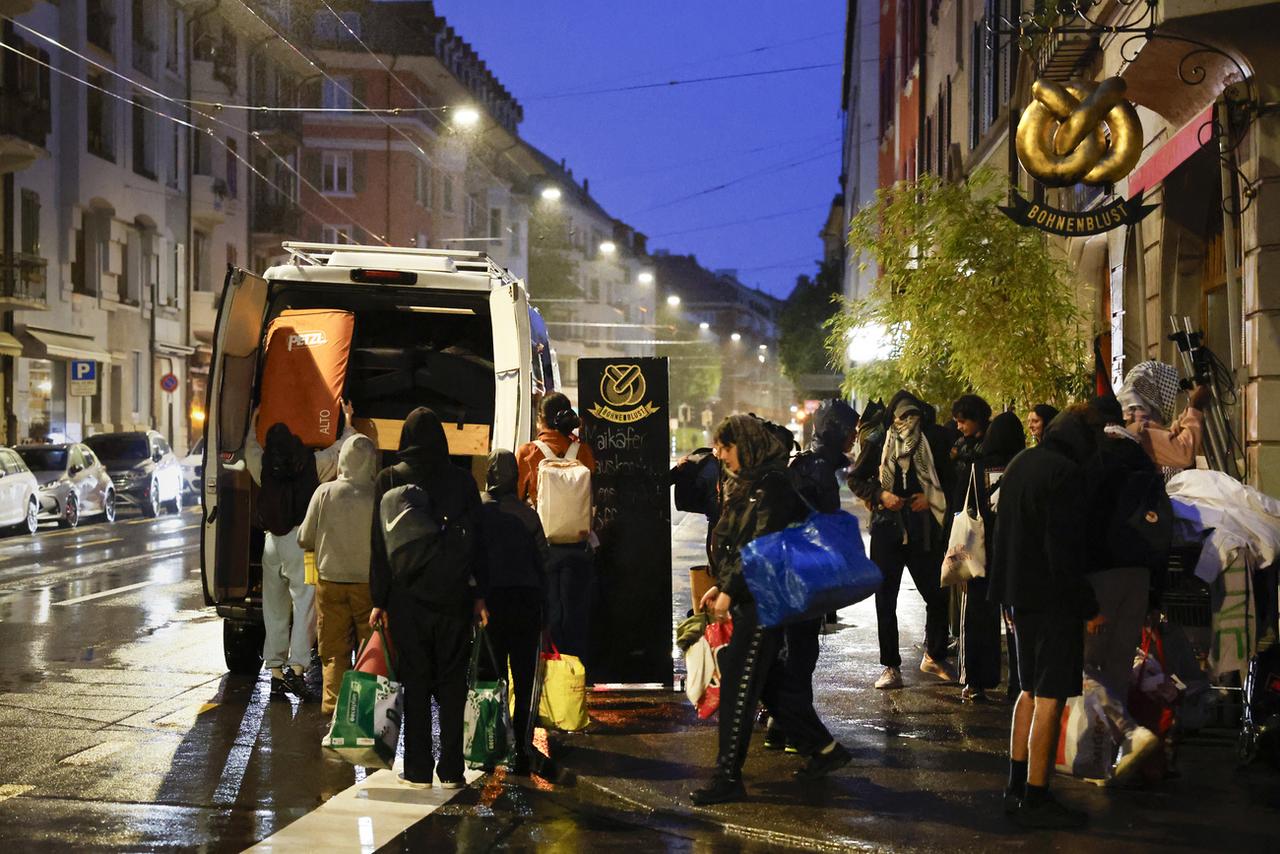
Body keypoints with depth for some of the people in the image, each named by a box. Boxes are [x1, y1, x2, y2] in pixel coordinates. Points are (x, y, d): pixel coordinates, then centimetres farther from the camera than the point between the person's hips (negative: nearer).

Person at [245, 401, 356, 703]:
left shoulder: (264, 467, 8)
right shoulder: (313, 463, 0)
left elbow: (250, 449, 31)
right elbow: (340, 450, 15)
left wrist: (253, 424, 49)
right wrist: (349, 423, 32)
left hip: (272, 542, 4)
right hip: (302, 540, -4)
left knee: (274, 610, 10)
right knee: (305, 607, -6)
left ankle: (276, 673, 11)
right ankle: (296, 668, -19)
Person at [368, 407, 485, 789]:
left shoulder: (389, 479, -1)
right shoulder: (461, 479, 1)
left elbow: (381, 543, -2)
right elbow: (476, 539, 2)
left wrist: (379, 600, 1)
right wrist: (479, 595, 8)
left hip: (408, 596, -1)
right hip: (454, 595, 1)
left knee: (415, 682, 5)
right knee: (452, 682, 6)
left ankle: (418, 769, 6)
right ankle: (451, 769, 6)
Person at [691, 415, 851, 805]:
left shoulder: (773, 485, -14)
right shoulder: (743, 484, 15)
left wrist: (730, 590, -19)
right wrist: (719, 586, 11)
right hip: (745, 598, 10)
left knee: (738, 685, -7)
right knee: (766, 681, 15)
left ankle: (728, 776, -3)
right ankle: (824, 748, 26)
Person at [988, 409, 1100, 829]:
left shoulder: (1019, 465, 13)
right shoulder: (1065, 472, -17)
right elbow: (1065, 547, -21)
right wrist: (1087, 605, -15)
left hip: (1021, 593, 10)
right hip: (1054, 598, -10)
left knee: (1031, 691, 19)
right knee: (1050, 697, -4)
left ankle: (1016, 787, 24)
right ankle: (1036, 799, -1)